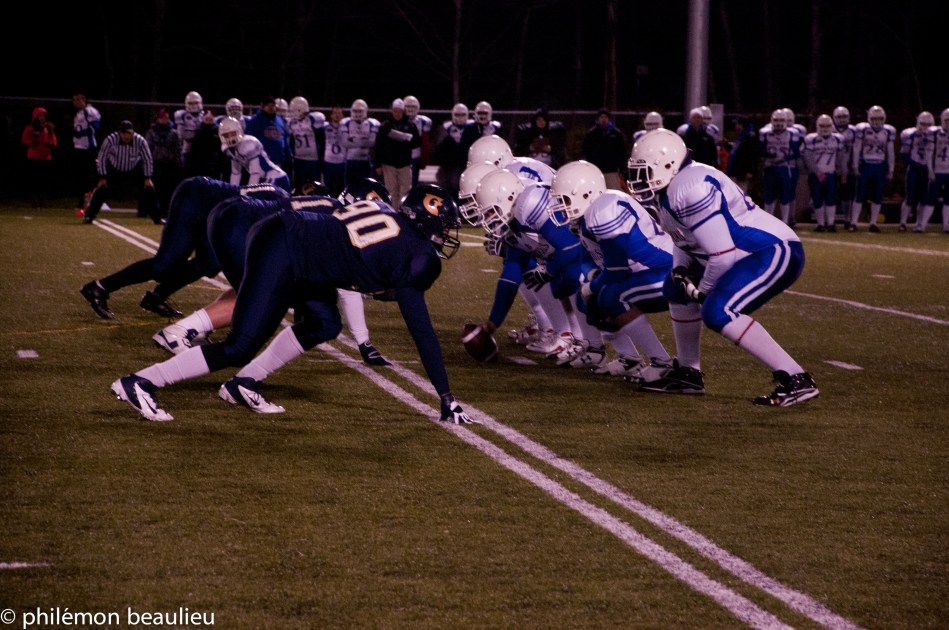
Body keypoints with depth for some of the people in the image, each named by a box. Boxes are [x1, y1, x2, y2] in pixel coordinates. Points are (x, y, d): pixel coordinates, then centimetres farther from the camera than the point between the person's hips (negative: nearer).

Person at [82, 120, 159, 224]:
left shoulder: (140, 141, -24)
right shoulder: (111, 139, -29)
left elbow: (147, 159, -10)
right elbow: (102, 158, -16)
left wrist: (147, 178, -10)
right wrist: (102, 177, -16)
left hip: (134, 170, 1)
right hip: (114, 169, -1)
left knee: (149, 188, -7)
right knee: (101, 188, -16)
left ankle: (157, 218, 7)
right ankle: (88, 216, -5)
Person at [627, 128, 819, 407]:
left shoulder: (691, 189, -23)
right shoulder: (670, 188, 9)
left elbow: (723, 253, -25)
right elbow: (685, 240, 24)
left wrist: (704, 290, -10)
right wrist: (680, 269, 5)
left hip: (776, 252, -11)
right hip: (751, 255, 11)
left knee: (718, 311, -27)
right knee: (677, 289, 19)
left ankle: (796, 380, -25)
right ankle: (688, 374, 27)